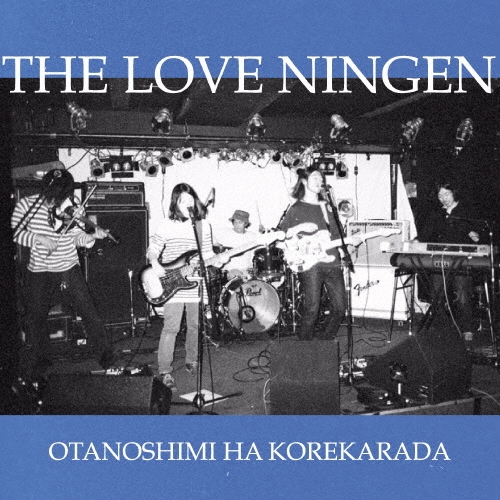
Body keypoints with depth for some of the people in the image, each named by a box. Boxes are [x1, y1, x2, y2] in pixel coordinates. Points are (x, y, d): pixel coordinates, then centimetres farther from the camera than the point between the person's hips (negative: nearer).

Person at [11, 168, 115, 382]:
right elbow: (15, 233, -6)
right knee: (35, 316, 9)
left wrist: (93, 236, -23)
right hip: (40, 271, 1)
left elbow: (79, 239, -3)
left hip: (69, 268, 0)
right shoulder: (26, 205, -8)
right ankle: (39, 360, 30)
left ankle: (103, 351, 17)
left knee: (88, 310, -2)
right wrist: (38, 238, -20)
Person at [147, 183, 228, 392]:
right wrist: (155, 264, -17)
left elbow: (207, 254, 12)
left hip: (196, 286, 4)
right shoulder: (166, 226, -1)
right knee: (171, 328, -7)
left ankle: (192, 362, 34)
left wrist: (218, 259, -8)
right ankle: (165, 372, 2)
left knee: (195, 326, 12)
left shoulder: (204, 226, 8)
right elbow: (152, 250, 3)